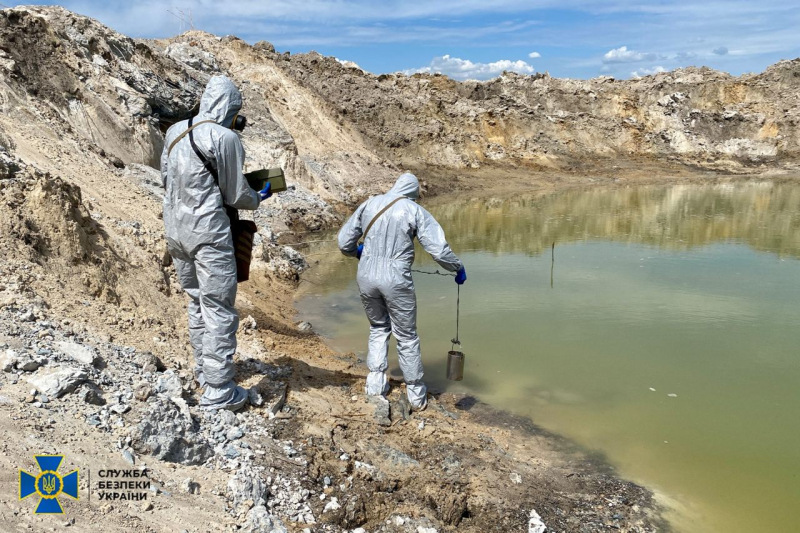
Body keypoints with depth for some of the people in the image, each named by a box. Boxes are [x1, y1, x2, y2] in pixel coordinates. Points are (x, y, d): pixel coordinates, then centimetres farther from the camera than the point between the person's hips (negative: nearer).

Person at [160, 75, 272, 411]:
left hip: (176, 230, 8)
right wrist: (258, 198, 11)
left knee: (196, 302, 21)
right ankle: (218, 392, 6)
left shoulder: (175, 131, 7)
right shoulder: (225, 138, -14)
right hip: (208, 233, -8)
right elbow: (235, 195, -9)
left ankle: (203, 370, 35)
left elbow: (165, 179, 17)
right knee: (219, 311, 0)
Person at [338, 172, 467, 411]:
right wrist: (458, 268, 7)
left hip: (366, 278, 3)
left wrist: (357, 252, 31)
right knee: (407, 337, 11)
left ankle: (375, 385, 22)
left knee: (378, 328, 24)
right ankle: (416, 395, 21)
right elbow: (439, 248, -10)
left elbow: (344, 241, 9)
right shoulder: (415, 211, -3)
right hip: (396, 281, -3)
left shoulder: (369, 204, 7)